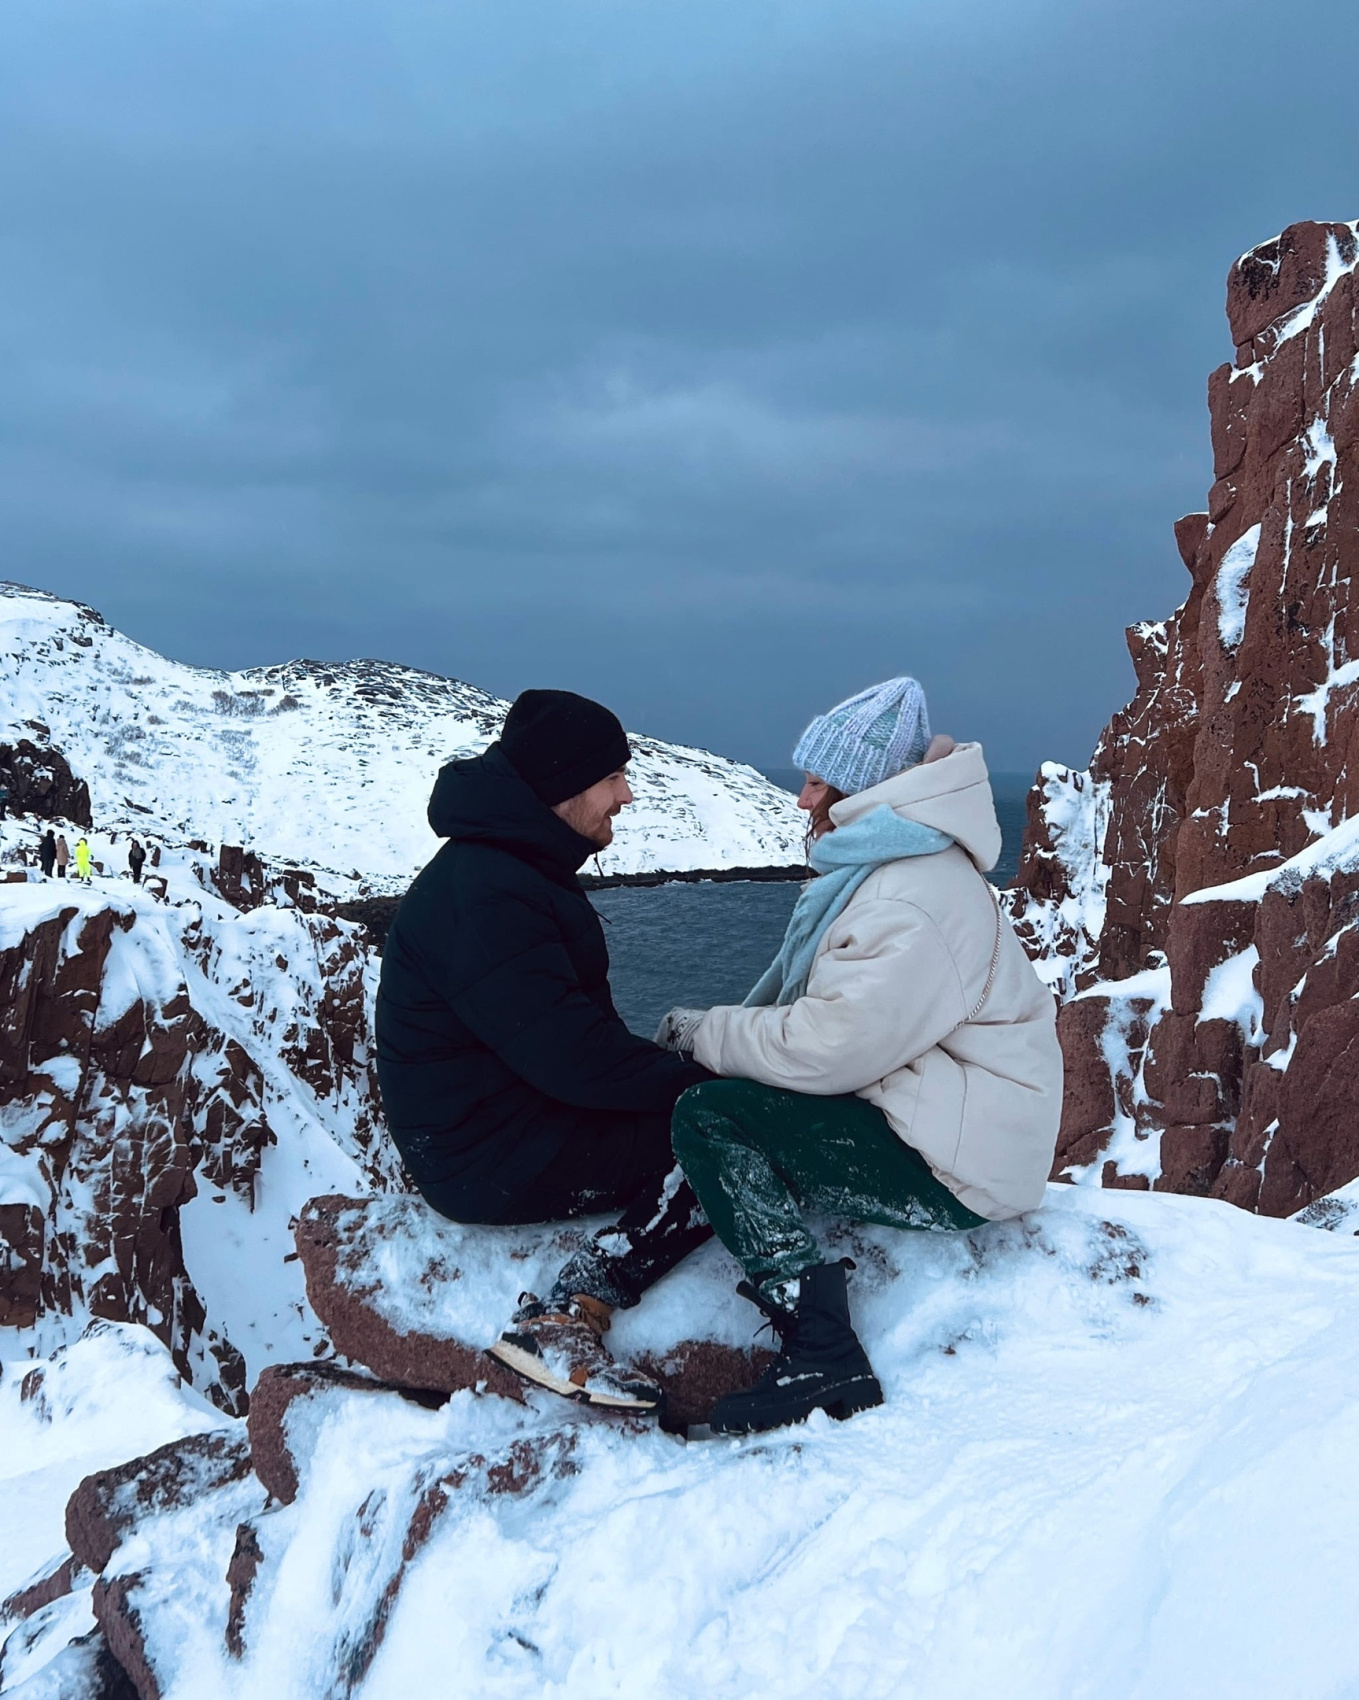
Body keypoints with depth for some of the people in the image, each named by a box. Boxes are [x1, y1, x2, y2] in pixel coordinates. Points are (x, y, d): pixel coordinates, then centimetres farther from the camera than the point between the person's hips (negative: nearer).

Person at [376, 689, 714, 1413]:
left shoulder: (516, 870, 11)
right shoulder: (481, 895, -23)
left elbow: (579, 1027, 13)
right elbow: (570, 1053, -27)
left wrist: (676, 1068, 2)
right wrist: (697, 1082, -17)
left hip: (513, 1109, 10)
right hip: (494, 1158, -10)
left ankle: (566, 1317, -3)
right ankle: (563, 1319, -16)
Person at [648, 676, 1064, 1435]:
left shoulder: (910, 903, -23)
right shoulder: (880, 867, 12)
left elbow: (828, 1047, -26)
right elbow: (823, 1010, 13)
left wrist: (707, 1033, -11)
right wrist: (716, 1033, -1)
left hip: (958, 1169, -11)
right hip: (922, 1115, 11)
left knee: (711, 1117, -19)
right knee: (716, 1086, 7)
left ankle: (825, 1359, -19)